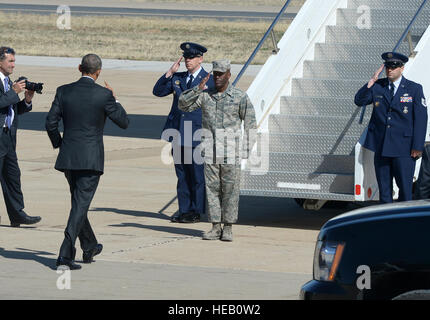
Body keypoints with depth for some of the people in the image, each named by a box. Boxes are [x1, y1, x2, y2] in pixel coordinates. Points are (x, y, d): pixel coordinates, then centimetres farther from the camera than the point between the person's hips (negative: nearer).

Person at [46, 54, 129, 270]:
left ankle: (90, 248, 36)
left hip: (68, 158, 4)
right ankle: (65, 255, -15)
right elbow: (123, 122, 0)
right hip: (91, 159, -4)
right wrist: (114, 99, 13)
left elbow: (51, 123, 0)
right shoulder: (104, 95, -9)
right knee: (80, 205, -4)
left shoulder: (64, 91, 0)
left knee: (79, 203, 21)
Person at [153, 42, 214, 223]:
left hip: (197, 137, -5)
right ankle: (184, 211, 15)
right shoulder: (177, 78, 14)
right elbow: (157, 91, 8)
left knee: (198, 176, -2)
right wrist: (170, 72, -2)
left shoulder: (209, 81, 0)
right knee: (182, 176, 9)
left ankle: (196, 212, 4)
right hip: (178, 136, 5)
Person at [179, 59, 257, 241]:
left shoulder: (239, 97, 1)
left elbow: (250, 123, 3)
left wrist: (249, 148, -2)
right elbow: (183, 104, 7)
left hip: (231, 152, -3)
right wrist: (198, 89, -6)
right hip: (210, 151, 3)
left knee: (230, 189, -1)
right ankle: (215, 227, 9)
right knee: (212, 188, 4)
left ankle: (228, 228, 5)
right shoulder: (205, 95, 9)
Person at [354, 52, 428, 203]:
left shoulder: (414, 89, -1)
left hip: (403, 148, -3)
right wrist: (372, 81, -10)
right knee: (384, 186, 7)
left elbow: (421, 118, -3)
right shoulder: (377, 87, 8)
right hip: (381, 146, 3)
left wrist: (417, 147, -9)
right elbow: (359, 101, -1)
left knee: (405, 187, -1)